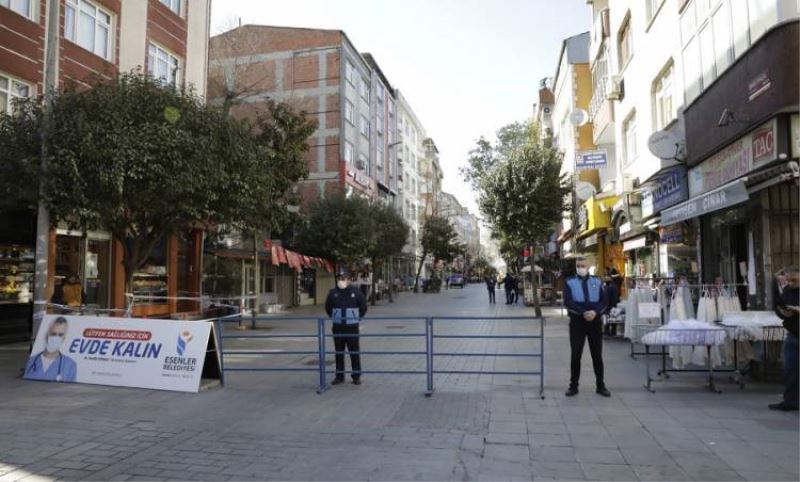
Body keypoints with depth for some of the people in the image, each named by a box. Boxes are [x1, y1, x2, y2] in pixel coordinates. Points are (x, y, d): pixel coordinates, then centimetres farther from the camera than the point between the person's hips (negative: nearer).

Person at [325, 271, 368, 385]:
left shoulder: (355, 292, -4)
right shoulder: (333, 293, 0)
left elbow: (363, 307, 7)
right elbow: (328, 307, 17)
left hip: (352, 327, -2)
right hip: (338, 327, 2)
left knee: (354, 352, 2)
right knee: (339, 353, 9)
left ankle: (356, 376, 11)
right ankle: (339, 376, 19)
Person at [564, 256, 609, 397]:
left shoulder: (597, 281, 8)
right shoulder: (570, 282, 1)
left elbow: (604, 301, 1)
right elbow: (568, 302, -10)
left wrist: (595, 312, -18)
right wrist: (583, 313, -22)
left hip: (595, 321, 2)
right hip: (577, 321, -2)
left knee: (597, 355, 9)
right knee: (576, 355, 1)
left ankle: (601, 385, 20)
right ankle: (573, 386, 10)